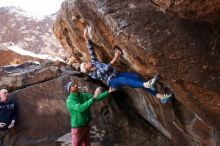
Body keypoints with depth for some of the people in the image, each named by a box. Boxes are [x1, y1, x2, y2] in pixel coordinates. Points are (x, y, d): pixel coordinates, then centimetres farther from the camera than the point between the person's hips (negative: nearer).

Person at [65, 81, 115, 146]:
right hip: (77, 128, -7)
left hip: (86, 126, 7)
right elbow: (81, 109, -36)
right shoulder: (70, 100, -22)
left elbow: (97, 98, 4)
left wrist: (108, 92, -4)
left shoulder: (84, 95, 1)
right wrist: (94, 97, -40)